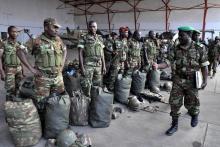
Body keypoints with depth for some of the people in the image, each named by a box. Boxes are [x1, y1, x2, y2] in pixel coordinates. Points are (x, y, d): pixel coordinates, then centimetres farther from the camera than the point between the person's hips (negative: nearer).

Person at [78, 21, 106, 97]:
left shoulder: (100, 38, 12)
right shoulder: (84, 38, -2)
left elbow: (102, 53, 14)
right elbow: (80, 53, -5)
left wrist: (104, 65, 9)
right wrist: (82, 67, -13)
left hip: (98, 66, 5)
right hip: (88, 66, -4)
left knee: (98, 85, 11)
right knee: (87, 85, -2)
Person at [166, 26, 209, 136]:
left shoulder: (199, 48, -8)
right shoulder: (175, 49, -2)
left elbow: (204, 66, -3)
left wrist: (205, 80, -7)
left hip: (192, 81, -2)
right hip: (178, 80, 2)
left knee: (191, 102, 13)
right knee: (174, 102, 0)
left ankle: (195, 115, 48)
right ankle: (174, 125, 16)